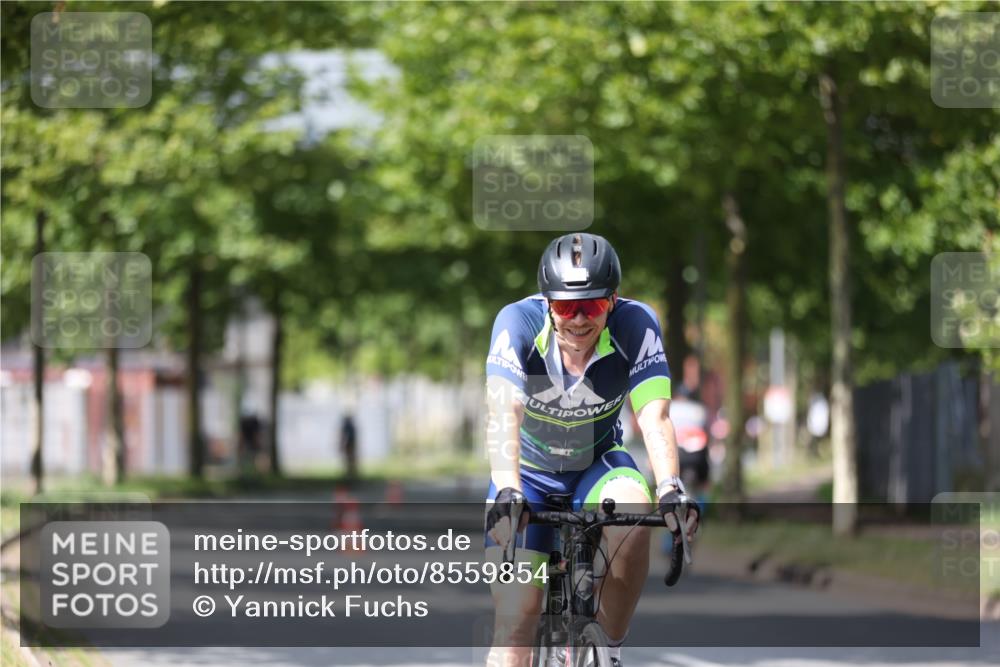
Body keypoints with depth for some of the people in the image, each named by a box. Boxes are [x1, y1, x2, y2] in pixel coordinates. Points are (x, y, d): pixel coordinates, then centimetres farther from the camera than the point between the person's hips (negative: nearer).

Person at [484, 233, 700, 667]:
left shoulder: (636, 325, -24)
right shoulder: (518, 322, -27)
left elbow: (654, 417, -32)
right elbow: (504, 413, -39)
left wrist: (670, 488, -50)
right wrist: (507, 491, -55)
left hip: (597, 465, 1)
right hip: (529, 473, -1)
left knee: (633, 510, -34)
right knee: (515, 621, -13)